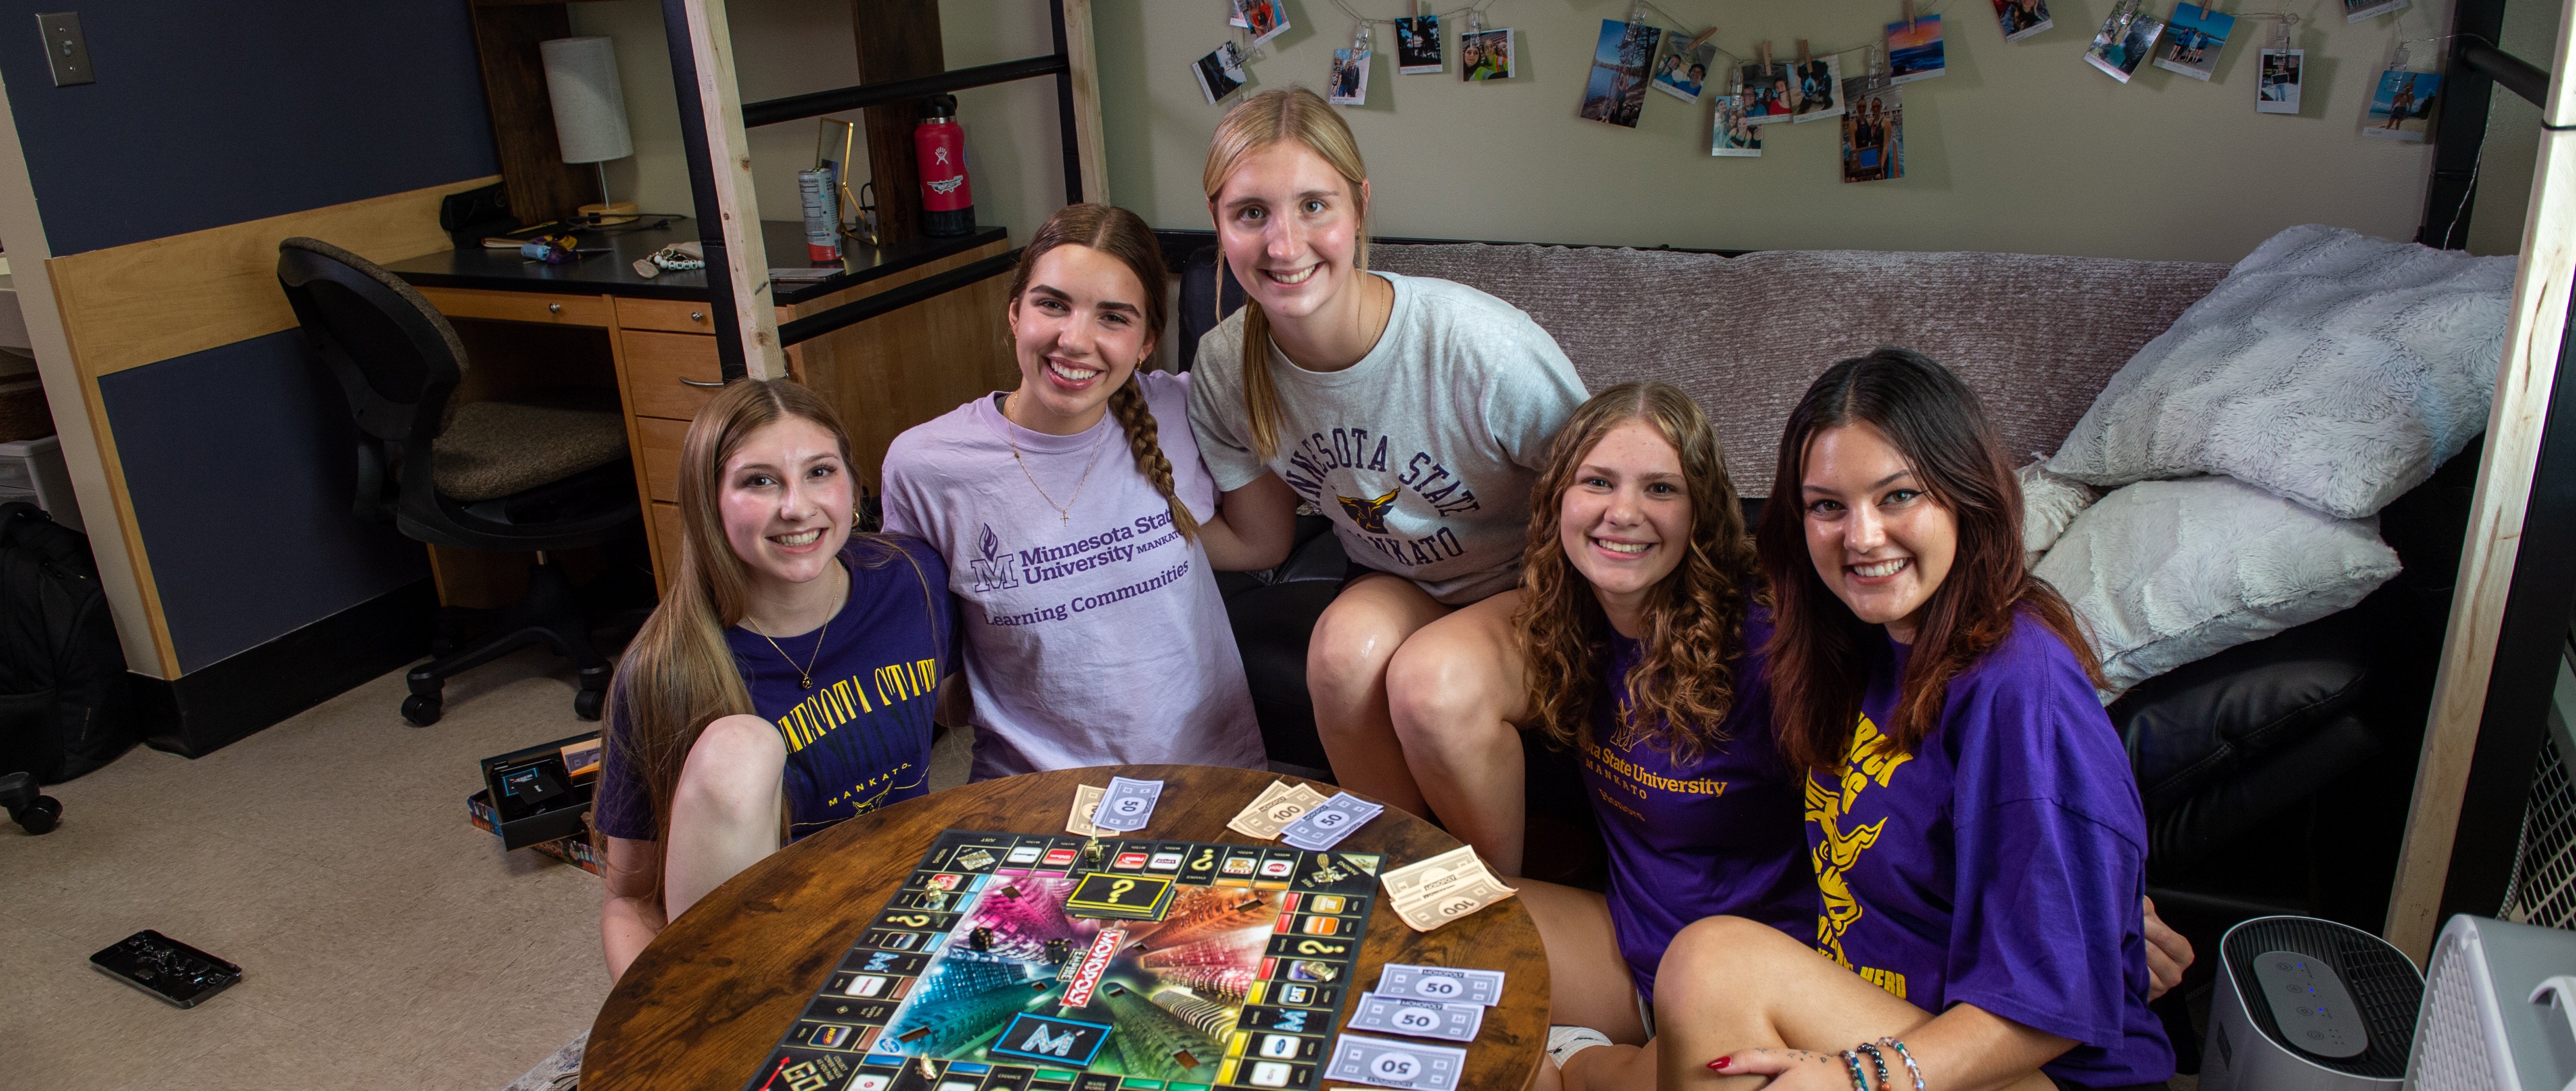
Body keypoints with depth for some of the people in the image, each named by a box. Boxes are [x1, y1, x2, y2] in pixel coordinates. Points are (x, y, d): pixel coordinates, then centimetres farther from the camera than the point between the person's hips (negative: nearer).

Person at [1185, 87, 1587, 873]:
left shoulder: (1486, 350, -29)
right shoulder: (1227, 365, -14)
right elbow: (1259, 539, -2)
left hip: (1537, 589, -3)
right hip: (1397, 582, 4)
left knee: (1434, 681, -32)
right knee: (1347, 649, -30)